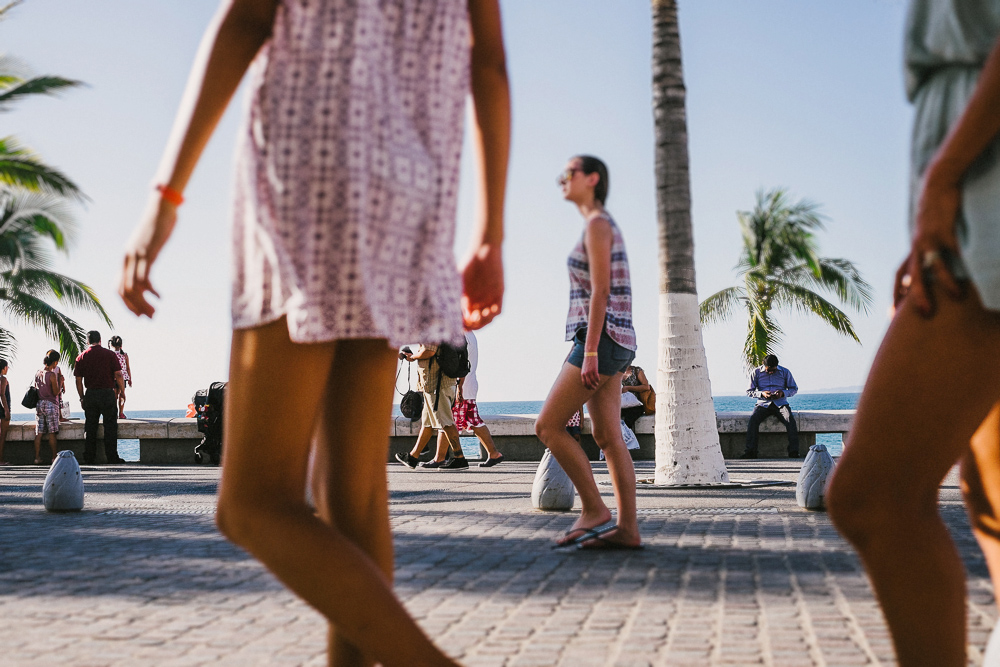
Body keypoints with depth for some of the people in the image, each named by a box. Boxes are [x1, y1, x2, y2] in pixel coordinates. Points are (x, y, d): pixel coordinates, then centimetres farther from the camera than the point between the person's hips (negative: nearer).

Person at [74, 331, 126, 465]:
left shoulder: (82, 357, 4)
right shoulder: (110, 354, -3)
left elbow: (78, 380, 4)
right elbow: (118, 375, -6)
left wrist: (82, 397, 11)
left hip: (90, 394, 2)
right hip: (108, 393, -2)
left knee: (90, 427, 8)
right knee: (110, 425, 2)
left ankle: (89, 458, 9)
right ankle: (112, 457, 1)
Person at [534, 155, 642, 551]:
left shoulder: (597, 224, -9)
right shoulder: (605, 226, 20)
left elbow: (600, 291, -17)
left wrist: (590, 352, -20)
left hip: (601, 338, -10)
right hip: (614, 340, 10)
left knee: (548, 426, -8)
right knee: (608, 437, 5)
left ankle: (594, 510, -5)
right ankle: (627, 529, 4)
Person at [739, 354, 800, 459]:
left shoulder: (785, 372, 5)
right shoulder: (756, 372, 4)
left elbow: (794, 389, 12)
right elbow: (749, 391, 8)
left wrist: (783, 393, -9)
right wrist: (762, 394, -13)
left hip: (780, 403, 0)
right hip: (763, 404, 0)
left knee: (790, 420, -32)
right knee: (753, 419, -31)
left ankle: (794, 452, -29)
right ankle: (750, 452, -30)